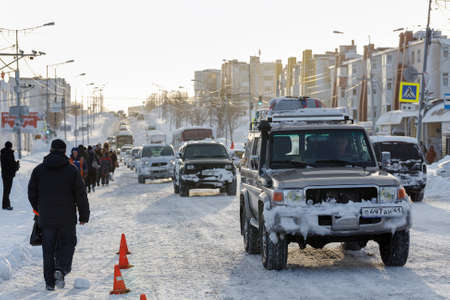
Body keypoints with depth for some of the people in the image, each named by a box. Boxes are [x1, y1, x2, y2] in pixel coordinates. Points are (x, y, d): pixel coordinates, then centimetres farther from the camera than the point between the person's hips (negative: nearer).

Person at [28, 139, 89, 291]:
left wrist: (39, 210, 23)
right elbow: (81, 195, -3)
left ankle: (50, 282, 8)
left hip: (46, 218, 2)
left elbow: (32, 193, 7)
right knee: (67, 244, 12)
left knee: (48, 249, 9)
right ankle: (61, 269, -13)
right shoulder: (72, 170, -4)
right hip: (67, 218, -2)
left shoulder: (39, 170, 2)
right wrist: (84, 216, 6)